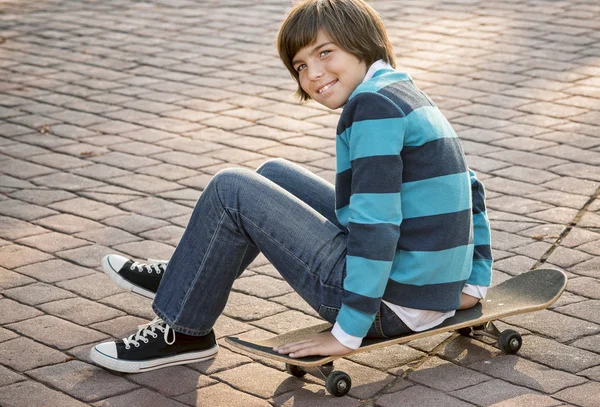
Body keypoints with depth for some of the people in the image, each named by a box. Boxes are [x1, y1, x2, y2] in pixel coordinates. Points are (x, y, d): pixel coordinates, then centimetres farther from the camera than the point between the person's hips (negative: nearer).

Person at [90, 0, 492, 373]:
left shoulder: (373, 102, -17)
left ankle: (183, 332, 9)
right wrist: (474, 283, 19)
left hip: (391, 303, -10)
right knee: (276, 176, 23)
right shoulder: (409, 96, 13)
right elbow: (469, 191, 19)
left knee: (231, 189, -4)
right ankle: (186, 281, 34)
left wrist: (347, 334, -20)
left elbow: (375, 228, -24)